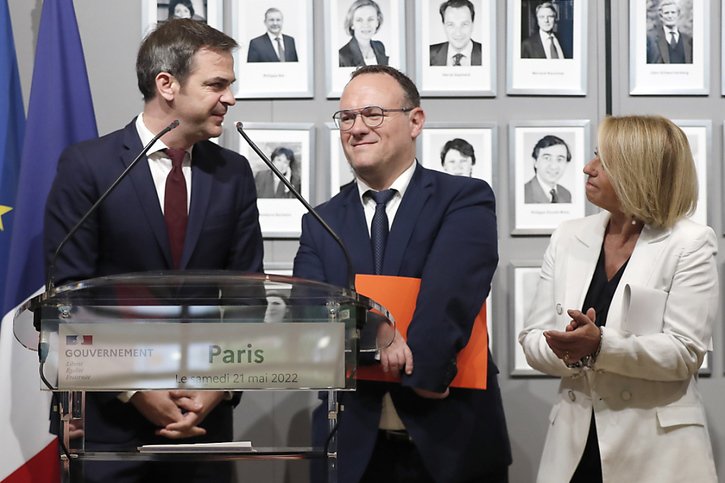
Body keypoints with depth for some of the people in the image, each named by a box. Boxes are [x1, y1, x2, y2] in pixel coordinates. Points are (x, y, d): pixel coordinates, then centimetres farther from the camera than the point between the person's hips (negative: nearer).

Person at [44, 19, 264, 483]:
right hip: (108, 413, -3)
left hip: (204, 412, 3)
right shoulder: (87, 165, -6)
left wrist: (220, 385, -7)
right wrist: (134, 389, -13)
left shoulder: (233, 173, 6)